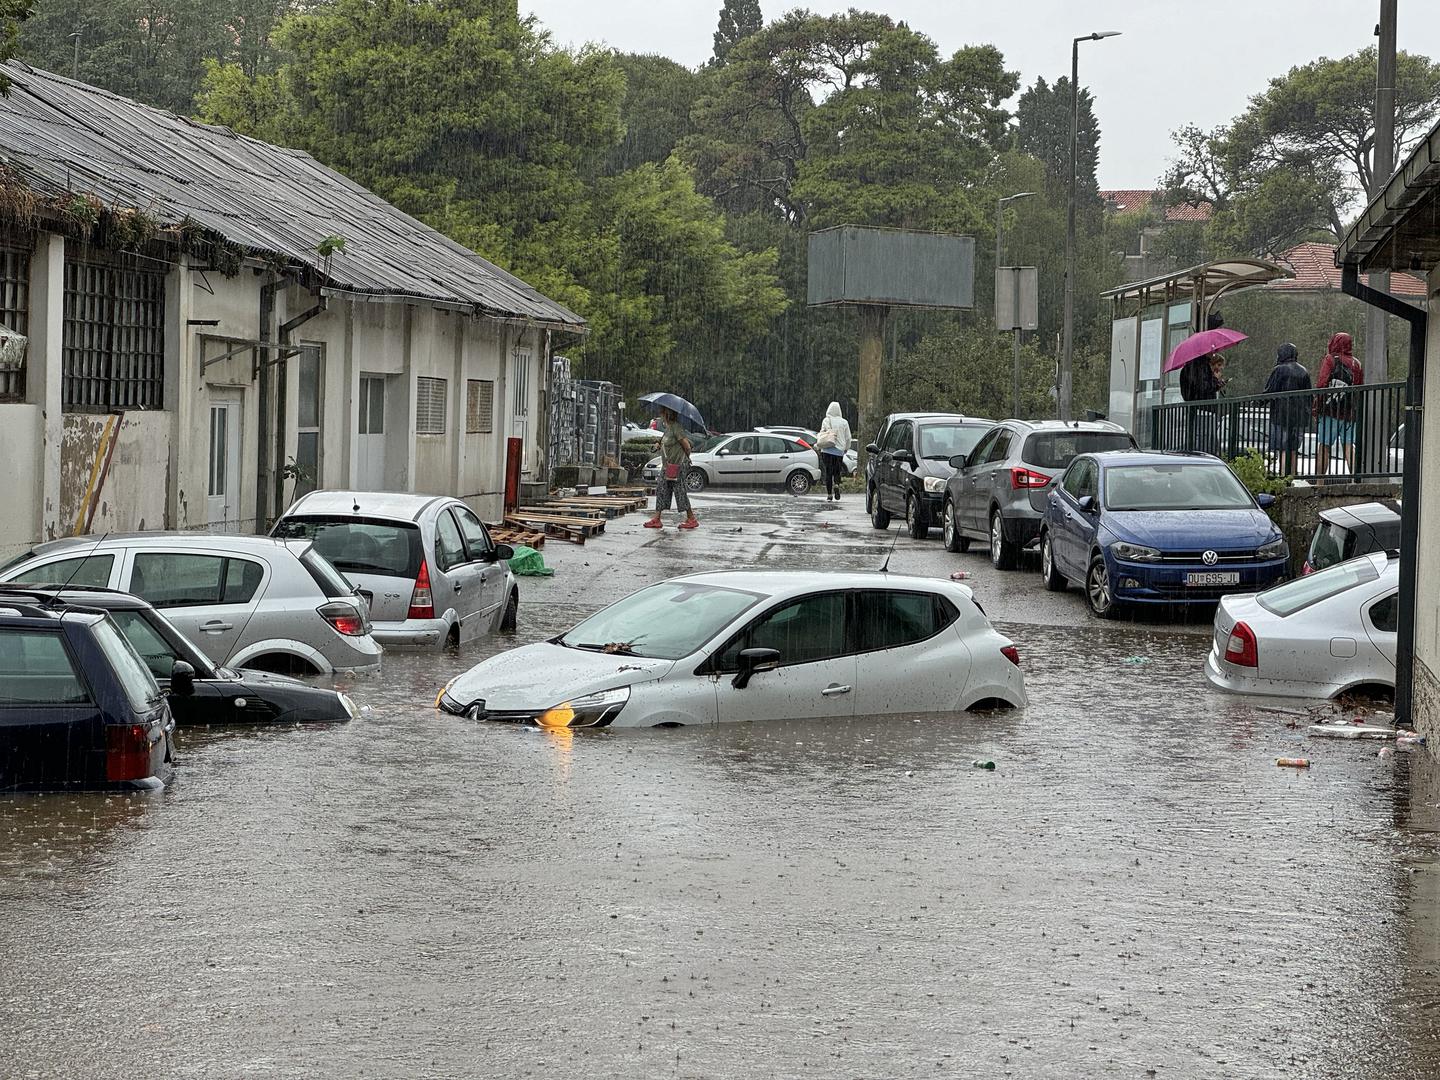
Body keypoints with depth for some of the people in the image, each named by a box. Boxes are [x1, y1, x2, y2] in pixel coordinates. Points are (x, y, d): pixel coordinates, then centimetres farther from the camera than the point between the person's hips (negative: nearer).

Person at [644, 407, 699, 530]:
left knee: (680, 492, -4)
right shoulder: (668, 427, 12)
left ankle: (691, 519, 5)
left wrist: (686, 458, -2)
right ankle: (656, 520, 8)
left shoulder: (676, 428, -16)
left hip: (677, 465, -10)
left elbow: (687, 446, -15)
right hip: (667, 466, 10)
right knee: (661, 491, 7)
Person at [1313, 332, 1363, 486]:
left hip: (1330, 411, -5)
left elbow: (1322, 385, -11)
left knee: (1323, 446, 1)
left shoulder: (1330, 360, -3)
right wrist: (1357, 411, 17)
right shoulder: (1356, 363, 13)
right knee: (1348, 446, 4)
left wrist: (1315, 408, -7)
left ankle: (1319, 482, 1)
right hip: (1350, 413, 5)